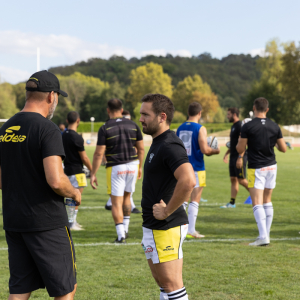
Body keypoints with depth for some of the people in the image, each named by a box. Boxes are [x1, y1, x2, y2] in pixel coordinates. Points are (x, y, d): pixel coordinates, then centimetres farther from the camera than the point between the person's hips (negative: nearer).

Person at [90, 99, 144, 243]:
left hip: (115, 168, -4)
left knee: (116, 202, 1)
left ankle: (121, 235, -5)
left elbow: (99, 153, -11)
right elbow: (141, 148, 7)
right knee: (126, 196, 22)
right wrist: (140, 167, 19)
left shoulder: (105, 128, -9)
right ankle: (125, 229, 27)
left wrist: (93, 174, -5)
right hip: (132, 166, 4)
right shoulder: (133, 125, 3)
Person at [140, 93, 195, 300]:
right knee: (163, 282, 17)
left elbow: (188, 181, -34)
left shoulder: (169, 145, -19)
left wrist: (167, 211, -24)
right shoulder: (158, 143, 14)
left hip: (166, 228, -11)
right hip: (154, 227, 11)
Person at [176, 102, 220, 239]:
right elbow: (204, 150, -16)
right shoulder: (200, 129, -10)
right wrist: (215, 151, 2)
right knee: (194, 201, 0)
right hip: (196, 169, -5)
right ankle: (191, 230, -2)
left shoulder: (180, 128, 8)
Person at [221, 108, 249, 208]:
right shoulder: (233, 126, 16)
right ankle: (232, 203, 10)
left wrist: (240, 157, -25)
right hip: (233, 156, 10)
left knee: (241, 180, -8)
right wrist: (227, 153, 23)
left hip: (239, 156, -10)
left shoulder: (240, 126, -15)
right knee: (233, 179, 8)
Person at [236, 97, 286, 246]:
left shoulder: (248, 127, -11)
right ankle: (267, 233, 18)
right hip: (272, 167, 5)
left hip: (256, 168, -5)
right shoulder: (275, 127, 1)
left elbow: (240, 149, -8)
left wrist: (240, 141, 14)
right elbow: (283, 148, 6)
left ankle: (263, 236, -19)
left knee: (257, 203, -7)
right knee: (267, 201, 16)